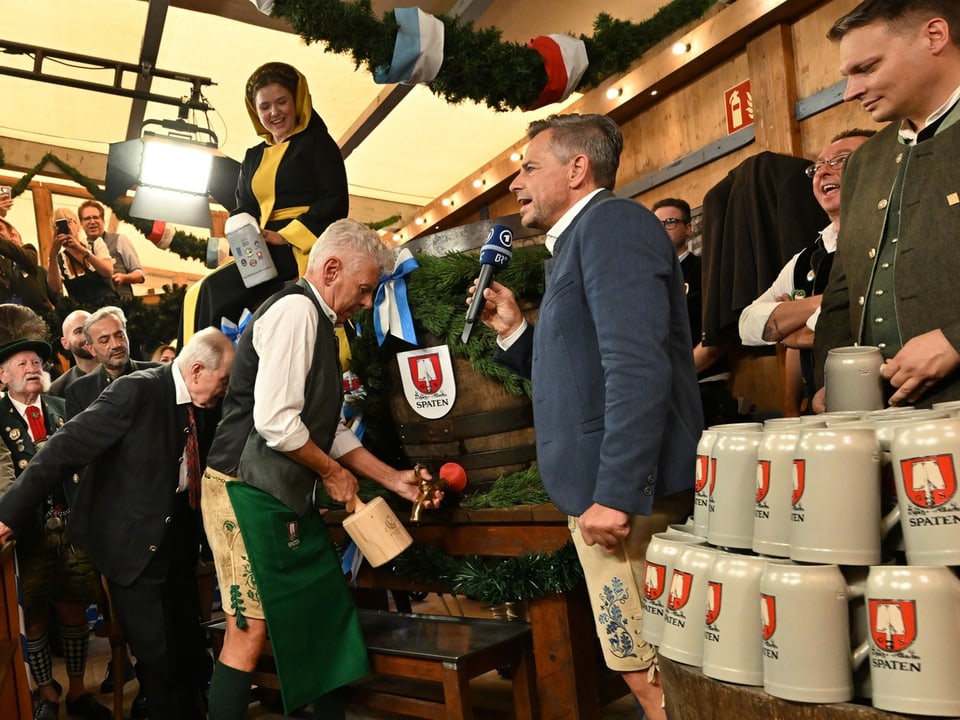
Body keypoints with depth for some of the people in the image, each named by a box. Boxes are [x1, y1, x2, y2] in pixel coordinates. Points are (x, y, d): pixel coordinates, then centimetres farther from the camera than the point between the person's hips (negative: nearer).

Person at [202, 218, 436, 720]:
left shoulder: (318, 323, 15)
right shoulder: (295, 310, -15)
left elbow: (327, 429, 19)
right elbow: (275, 422, -24)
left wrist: (392, 479, 14)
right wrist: (333, 472, -8)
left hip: (288, 496, 10)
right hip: (249, 493, -10)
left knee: (326, 612, 13)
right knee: (250, 631, -4)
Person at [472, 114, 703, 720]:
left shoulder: (611, 221, -10)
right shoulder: (581, 238, 21)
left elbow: (638, 368, -23)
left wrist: (614, 493, -26)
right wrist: (513, 330, 14)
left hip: (623, 491, -10)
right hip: (602, 485, 10)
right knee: (650, 670, 17)